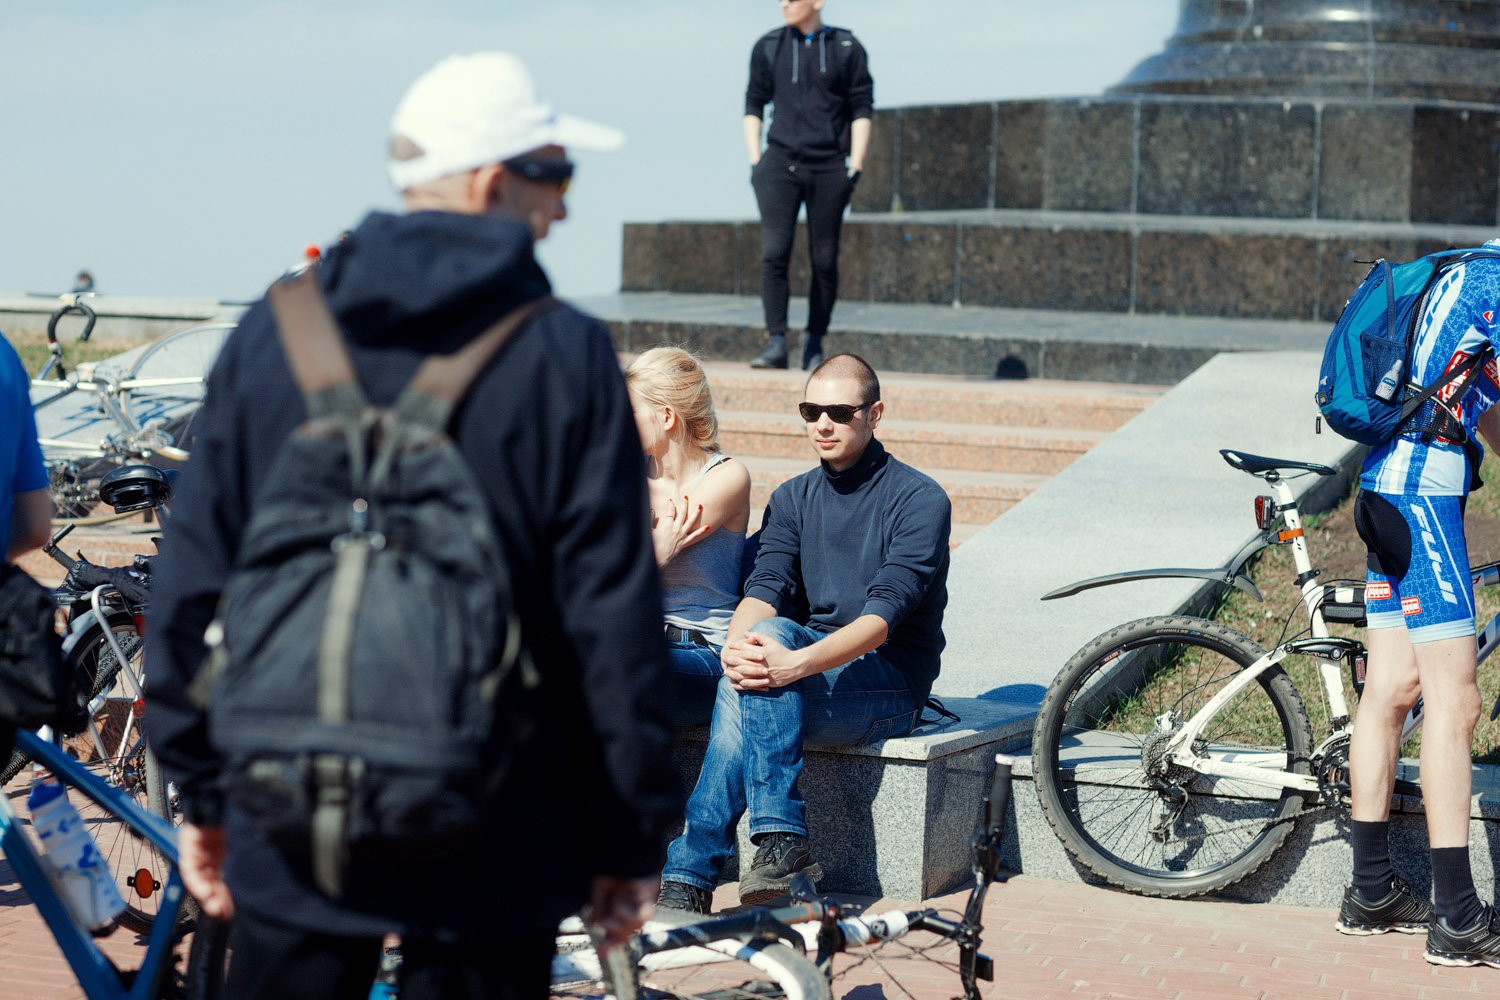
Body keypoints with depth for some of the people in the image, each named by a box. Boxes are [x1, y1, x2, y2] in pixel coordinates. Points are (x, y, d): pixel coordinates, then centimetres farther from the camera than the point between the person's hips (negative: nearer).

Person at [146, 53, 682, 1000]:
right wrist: (635, 836, -1)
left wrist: (204, 792, 12)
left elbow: (193, 580, 3)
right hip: (494, 850, -2)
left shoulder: (272, 335, 1)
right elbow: (613, 616, -9)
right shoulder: (568, 358, -9)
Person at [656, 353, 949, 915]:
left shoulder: (919, 500, -4)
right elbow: (767, 585, -2)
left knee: (774, 636, -32)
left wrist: (799, 662, -35)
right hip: (810, 669, 4)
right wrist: (738, 643, -26)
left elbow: (888, 610, -18)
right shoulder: (792, 499, 15)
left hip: (888, 683, -4)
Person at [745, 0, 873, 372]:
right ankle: (776, 345, -13)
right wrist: (755, 162, 4)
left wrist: (855, 168, -3)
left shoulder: (847, 48, 3)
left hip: (828, 169, -1)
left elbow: (862, 110, 4)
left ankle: (814, 345, 13)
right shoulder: (768, 47, 7)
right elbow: (754, 104, 13)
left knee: (824, 260, 1)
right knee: (774, 253, -13)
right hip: (779, 165, 1)